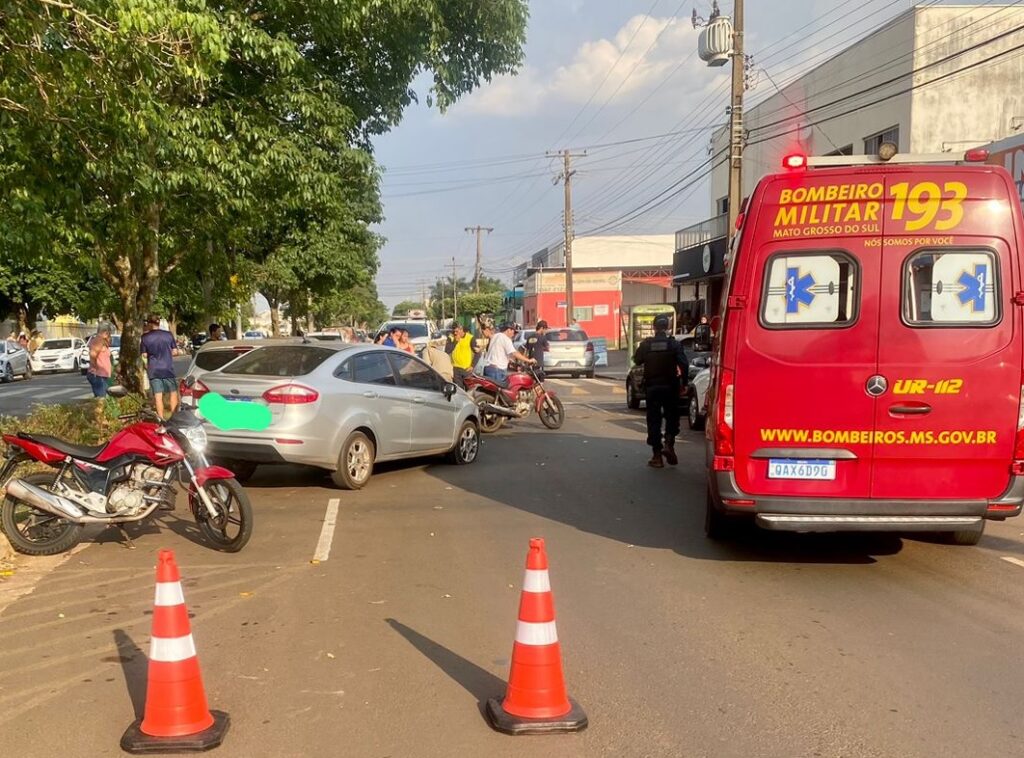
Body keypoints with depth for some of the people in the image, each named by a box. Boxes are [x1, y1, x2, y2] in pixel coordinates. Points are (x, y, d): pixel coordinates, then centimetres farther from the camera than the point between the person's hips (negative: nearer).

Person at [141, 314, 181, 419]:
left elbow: (144, 354, 0)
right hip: (168, 369, 0)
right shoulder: (168, 334, -2)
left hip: (153, 370, 0)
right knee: (173, 393, 11)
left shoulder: (145, 337, -3)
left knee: (158, 396, 2)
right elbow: (175, 352, 1)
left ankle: (161, 419, 2)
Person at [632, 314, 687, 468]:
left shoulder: (646, 344, -3)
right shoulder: (673, 344, -6)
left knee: (653, 419, 6)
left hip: (651, 387, 1)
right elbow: (683, 364, -13)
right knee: (672, 416, 14)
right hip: (670, 386, -1)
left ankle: (657, 455, 4)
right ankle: (669, 444, -7)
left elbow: (637, 360, 7)